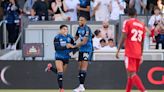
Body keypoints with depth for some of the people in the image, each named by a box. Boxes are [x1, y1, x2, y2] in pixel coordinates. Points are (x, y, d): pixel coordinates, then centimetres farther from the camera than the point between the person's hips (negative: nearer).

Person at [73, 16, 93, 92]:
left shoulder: (87, 29, -16)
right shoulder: (79, 28, 11)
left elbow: (84, 42, -19)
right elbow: (75, 38, 24)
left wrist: (74, 46, -13)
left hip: (87, 49, -8)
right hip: (81, 50, 9)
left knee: (83, 68, -13)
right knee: (80, 68, 6)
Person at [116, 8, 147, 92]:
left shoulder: (127, 22, -2)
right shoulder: (142, 25, 14)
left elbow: (123, 38, -11)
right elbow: (142, 42, 16)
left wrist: (118, 51, -8)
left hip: (130, 53, -6)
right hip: (138, 53, 6)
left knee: (132, 74, -11)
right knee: (132, 74, 15)